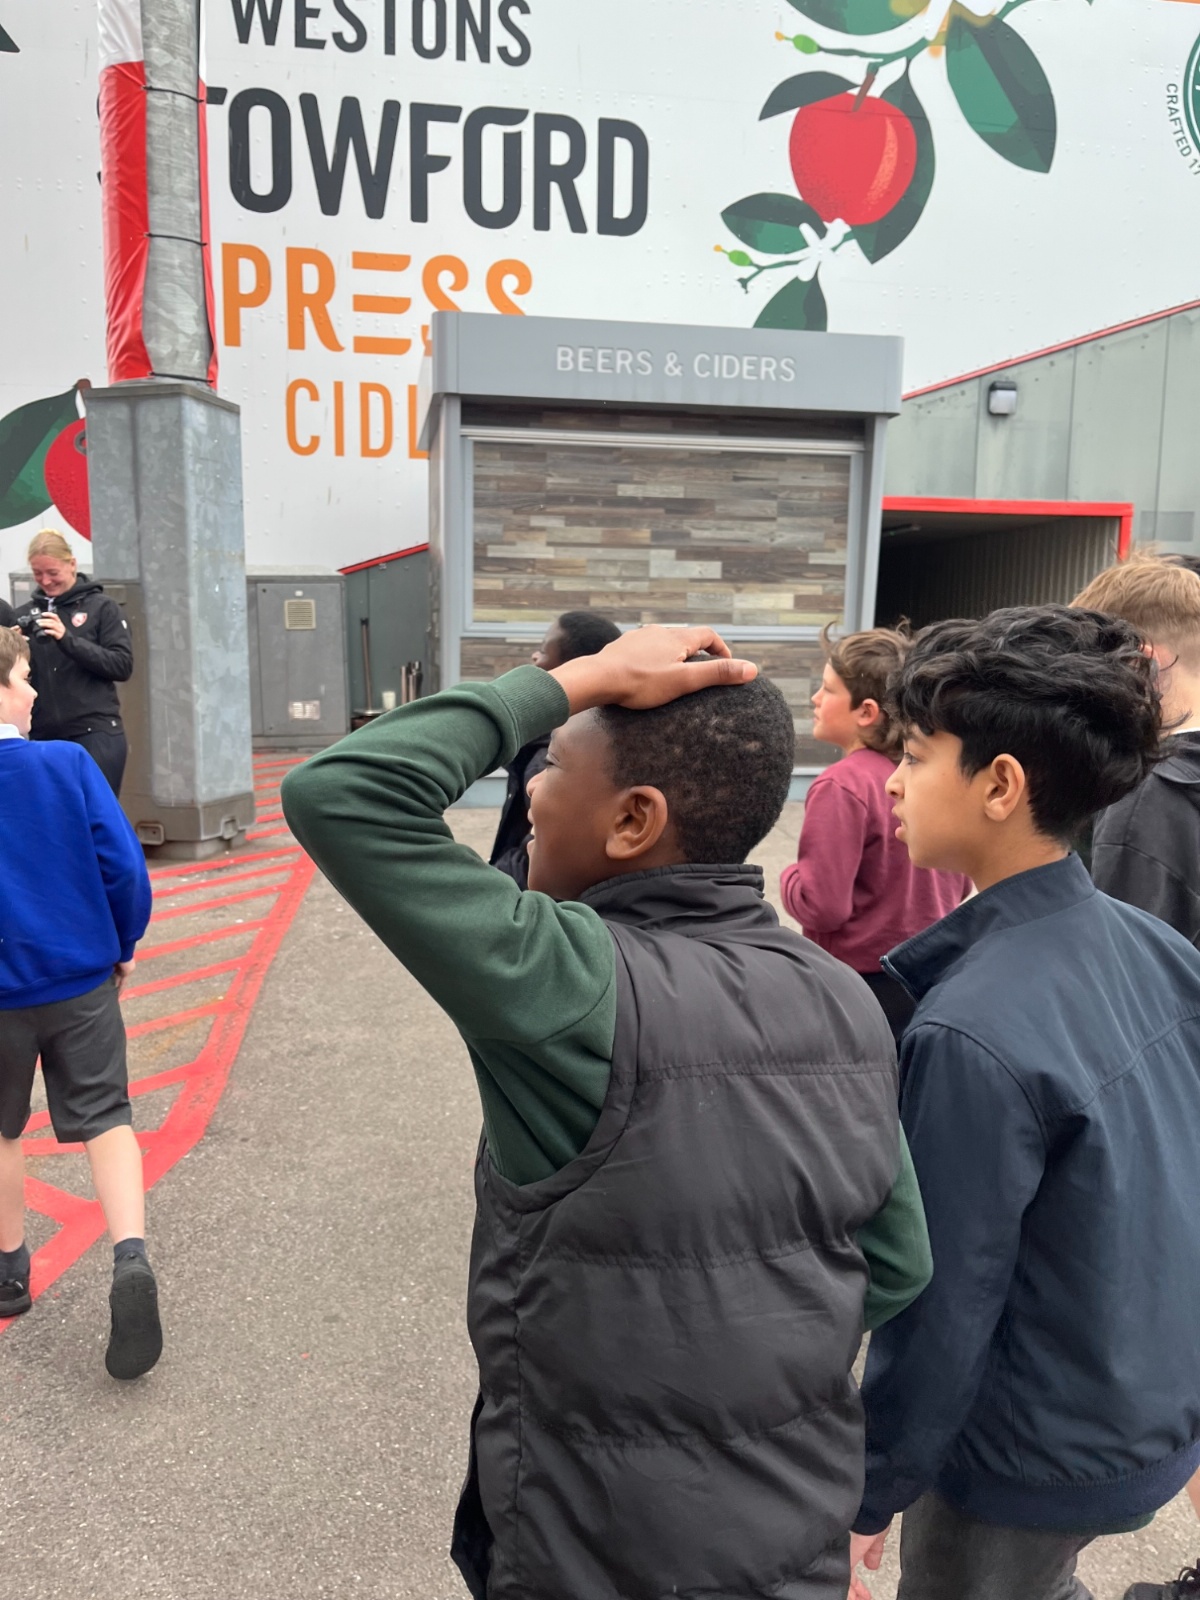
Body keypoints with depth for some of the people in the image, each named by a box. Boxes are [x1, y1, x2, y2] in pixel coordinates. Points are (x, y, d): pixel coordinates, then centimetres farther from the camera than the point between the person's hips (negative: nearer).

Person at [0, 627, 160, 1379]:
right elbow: (125, 866, -12)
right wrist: (122, 945, 4)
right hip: (83, 979, -1)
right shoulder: (69, 763, -12)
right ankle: (132, 1256, -9)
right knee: (105, 1118, 9)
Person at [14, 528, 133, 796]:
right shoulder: (25, 614, 12)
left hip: (96, 734, -3)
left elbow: (123, 666, -7)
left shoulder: (100, 607, 3)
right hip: (43, 737, 3)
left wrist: (67, 639, -16)